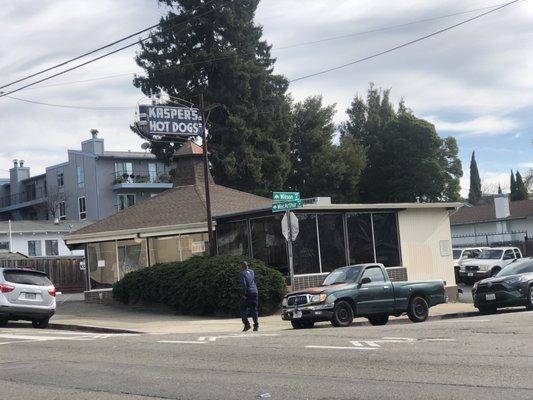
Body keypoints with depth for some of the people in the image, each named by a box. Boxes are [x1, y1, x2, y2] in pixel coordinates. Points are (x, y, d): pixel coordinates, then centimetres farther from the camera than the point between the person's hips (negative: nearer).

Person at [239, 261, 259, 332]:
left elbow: (243, 284, -15)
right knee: (254, 309, 9)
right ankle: (256, 325, 2)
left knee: (243, 309, 3)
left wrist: (244, 294, -15)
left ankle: (247, 324, -7)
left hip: (247, 293, -5)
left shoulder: (241, 273, -4)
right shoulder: (252, 271, 13)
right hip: (254, 292, 5)